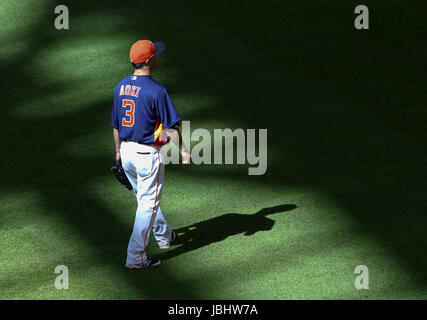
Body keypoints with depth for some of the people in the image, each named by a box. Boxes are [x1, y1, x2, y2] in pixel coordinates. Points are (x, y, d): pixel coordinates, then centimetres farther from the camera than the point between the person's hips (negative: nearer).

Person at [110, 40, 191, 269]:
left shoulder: (121, 87, 2)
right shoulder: (156, 90, -19)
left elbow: (115, 124, 11)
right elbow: (170, 127, -16)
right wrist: (183, 150, -5)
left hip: (127, 151, 8)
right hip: (148, 154, -8)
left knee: (145, 199, 24)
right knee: (148, 204, 1)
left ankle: (164, 236, 46)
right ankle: (135, 257, 0)